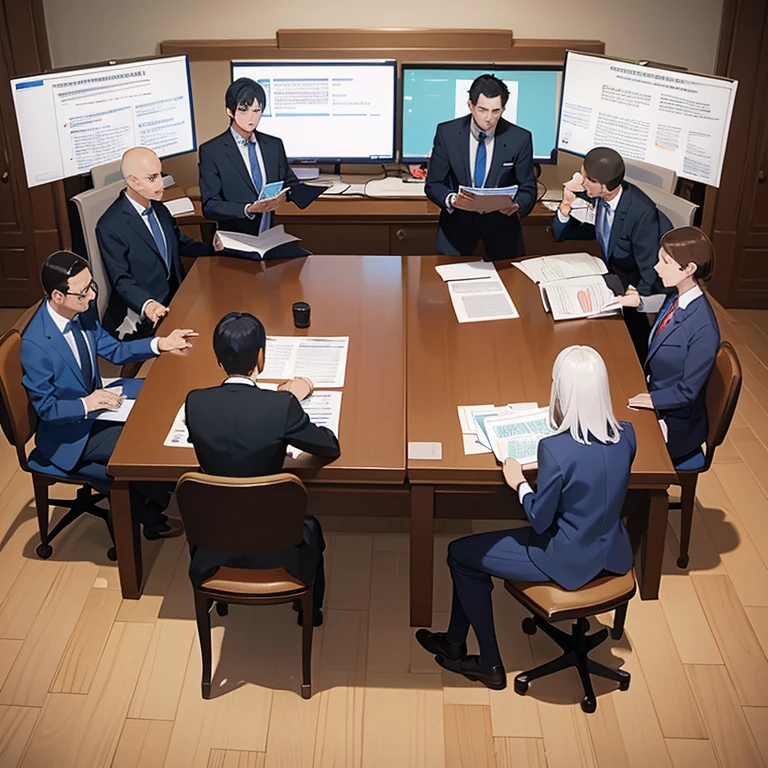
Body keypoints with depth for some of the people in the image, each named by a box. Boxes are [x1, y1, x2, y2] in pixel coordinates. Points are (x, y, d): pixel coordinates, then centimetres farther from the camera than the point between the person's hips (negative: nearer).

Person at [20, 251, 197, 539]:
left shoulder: (84, 312, -9)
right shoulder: (35, 343, -29)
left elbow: (114, 350, 5)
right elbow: (45, 407, -20)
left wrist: (159, 344, -7)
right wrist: (86, 404, -32)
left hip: (94, 402, 8)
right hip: (67, 433, -8)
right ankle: (150, 517, 12)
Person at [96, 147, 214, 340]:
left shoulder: (158, 208, 6)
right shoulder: (110, 227, -16)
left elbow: (179, 243, 22)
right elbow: (122, 281, -16)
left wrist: (212, 248, 4)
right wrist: (147, 305, -36)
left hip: (174, 299, 7)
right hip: (141, 317, -7)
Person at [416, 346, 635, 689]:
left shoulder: (556, 449, -30)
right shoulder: (626, 435, -10)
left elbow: (540, 519, -17)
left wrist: (519, 483, -1)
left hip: (567, 561, -8)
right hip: (612, 554, 8)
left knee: (460, 553, 13)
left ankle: (490, 664, 26)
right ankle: (454, 644, 39)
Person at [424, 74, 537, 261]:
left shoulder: (520, 138, -6)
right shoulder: (447, 132, -5)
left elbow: (528, 189, 0)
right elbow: (433, 184, -2)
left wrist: (517, 205, -23)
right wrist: (452, 199, -24)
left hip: (501, 224, 0)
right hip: (457, 223, 0)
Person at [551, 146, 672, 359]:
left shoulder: (642, 212, -31)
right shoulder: (594, 197, -13)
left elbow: (651, 274, -26)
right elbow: (560, 235, -2)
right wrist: (566, 206, -19)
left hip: (642, 287, -7)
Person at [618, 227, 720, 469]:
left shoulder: (703, 329, -30)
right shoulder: (676, 297, -4)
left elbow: (687, 391, -22)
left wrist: (650, 400, -23)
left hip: (674, 424, -8)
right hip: (654, 398, 8)